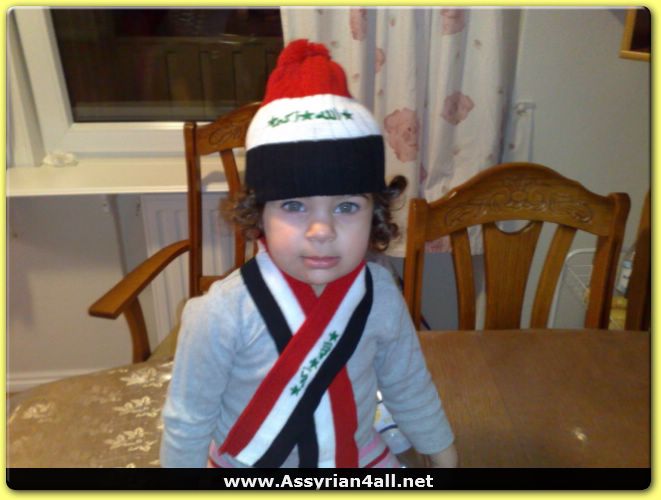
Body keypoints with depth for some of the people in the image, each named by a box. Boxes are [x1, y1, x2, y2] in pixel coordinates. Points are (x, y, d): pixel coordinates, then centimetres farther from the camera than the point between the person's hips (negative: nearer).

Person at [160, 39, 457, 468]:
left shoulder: (381, 294, -19)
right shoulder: (223, 313, -29)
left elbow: (409, 387, -3)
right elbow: (188, 419, -15)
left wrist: (443, 455, 7)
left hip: (358, 456, 2)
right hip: (247, 463, -1)